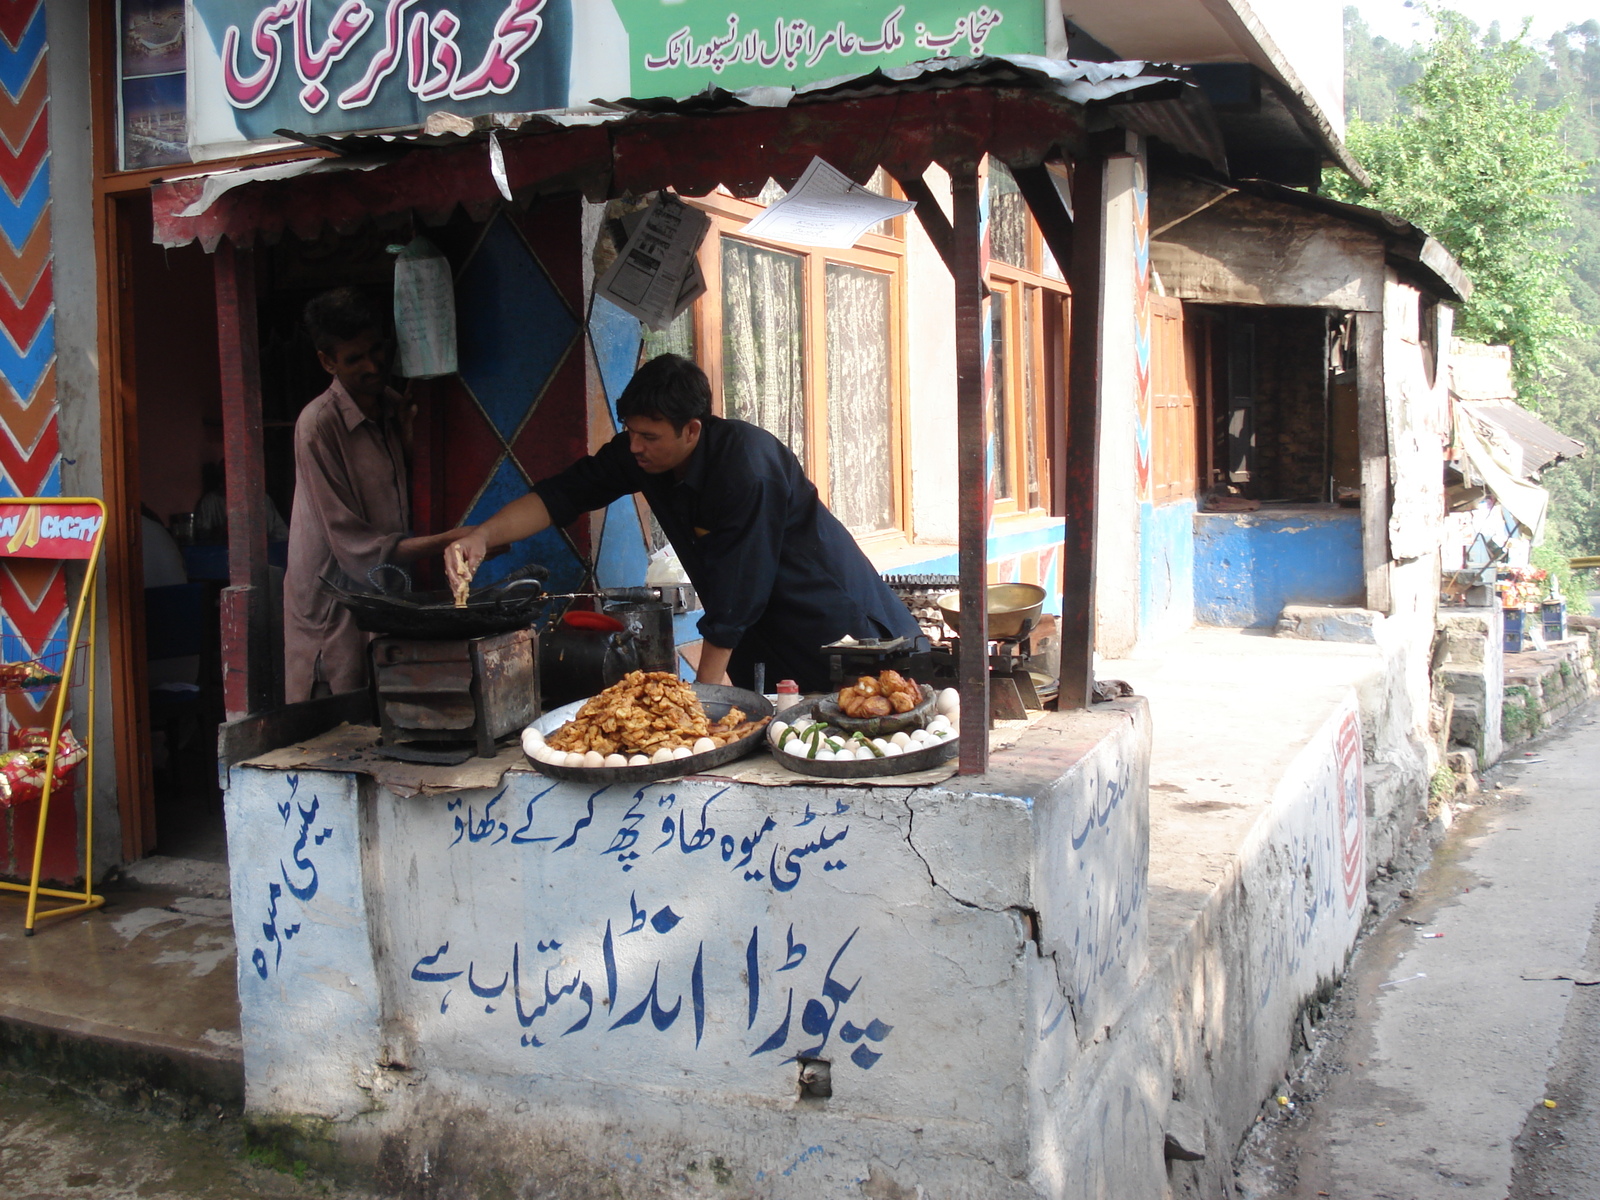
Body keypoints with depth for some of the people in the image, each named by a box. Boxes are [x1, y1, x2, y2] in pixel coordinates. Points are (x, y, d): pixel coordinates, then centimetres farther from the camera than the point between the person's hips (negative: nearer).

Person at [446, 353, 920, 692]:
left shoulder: (745, 466, -30)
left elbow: (735, 595, -28)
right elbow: (564, 493, -4)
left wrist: (703, 689, -22)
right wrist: (482, 537, -20)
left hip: (832, 627, -7)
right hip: (758, 634, 7)